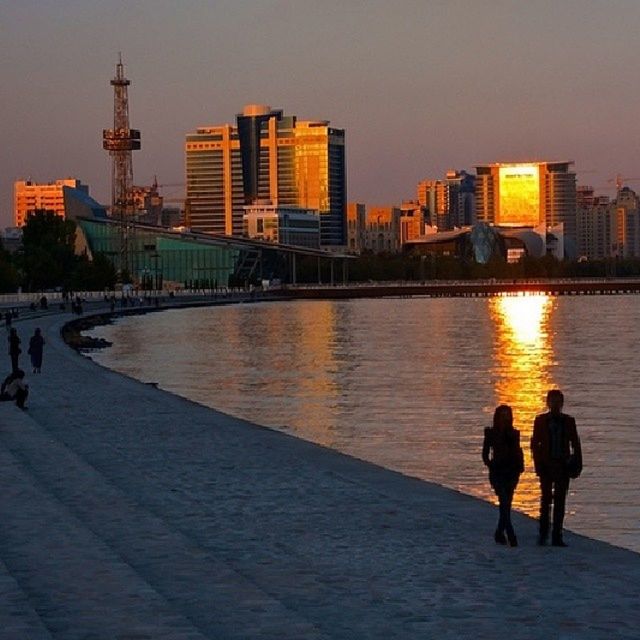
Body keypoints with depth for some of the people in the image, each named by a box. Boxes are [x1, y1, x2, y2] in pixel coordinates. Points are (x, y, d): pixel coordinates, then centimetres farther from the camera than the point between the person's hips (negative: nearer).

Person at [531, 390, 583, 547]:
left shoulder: (568, 421, 7)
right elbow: (535, 444, 2)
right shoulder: (540, 420, 3)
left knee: (560, 502, 2)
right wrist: (538, 465, -6)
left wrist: (577, 464, 0)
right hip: (546, 466, -2)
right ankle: (543, 533, 4)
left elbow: (575, 444, 9)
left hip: (563, 466, 2)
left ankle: (557, 537, 5)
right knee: (546, 499, -6)